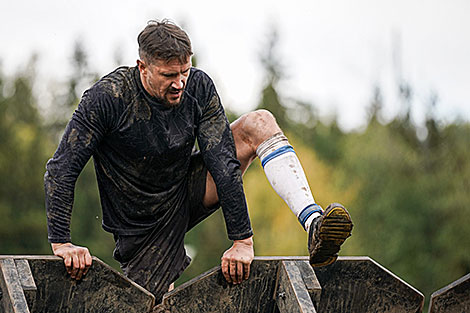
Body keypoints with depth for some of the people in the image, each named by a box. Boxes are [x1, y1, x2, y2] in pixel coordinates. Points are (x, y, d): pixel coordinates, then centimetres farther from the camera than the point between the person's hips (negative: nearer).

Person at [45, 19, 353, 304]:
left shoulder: (198, 87, -15)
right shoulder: (109, 97, -25)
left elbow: (223, 163, -17)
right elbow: (62, 169, -23)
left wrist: (242, 239, -24)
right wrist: (61, 243, -32)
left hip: (187, 193, 3)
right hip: (142, 225, -3)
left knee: (259, 125, -14)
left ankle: (314, 224, -26)